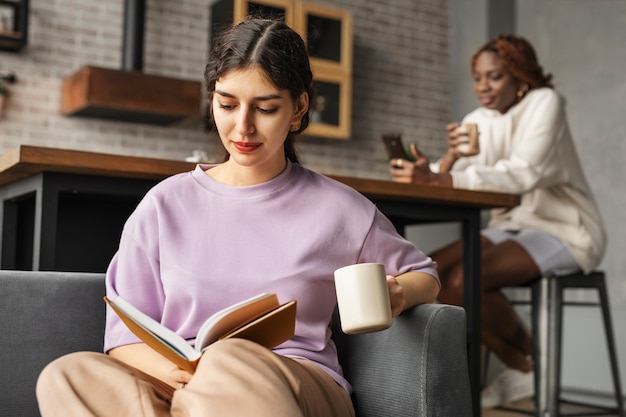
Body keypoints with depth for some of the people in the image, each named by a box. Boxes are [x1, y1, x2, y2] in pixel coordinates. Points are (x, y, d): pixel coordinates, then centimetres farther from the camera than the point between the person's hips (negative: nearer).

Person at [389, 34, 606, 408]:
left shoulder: (544, 102, -13)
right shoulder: (478, 121, 5)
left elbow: (524, 173, -30)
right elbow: (450, 183, -6)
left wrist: (436, 178, -40)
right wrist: (449, 158, -31)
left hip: (565, 230, -7)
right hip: (513, 225, 7)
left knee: (464, 279, -28)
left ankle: (529, 367, -2)